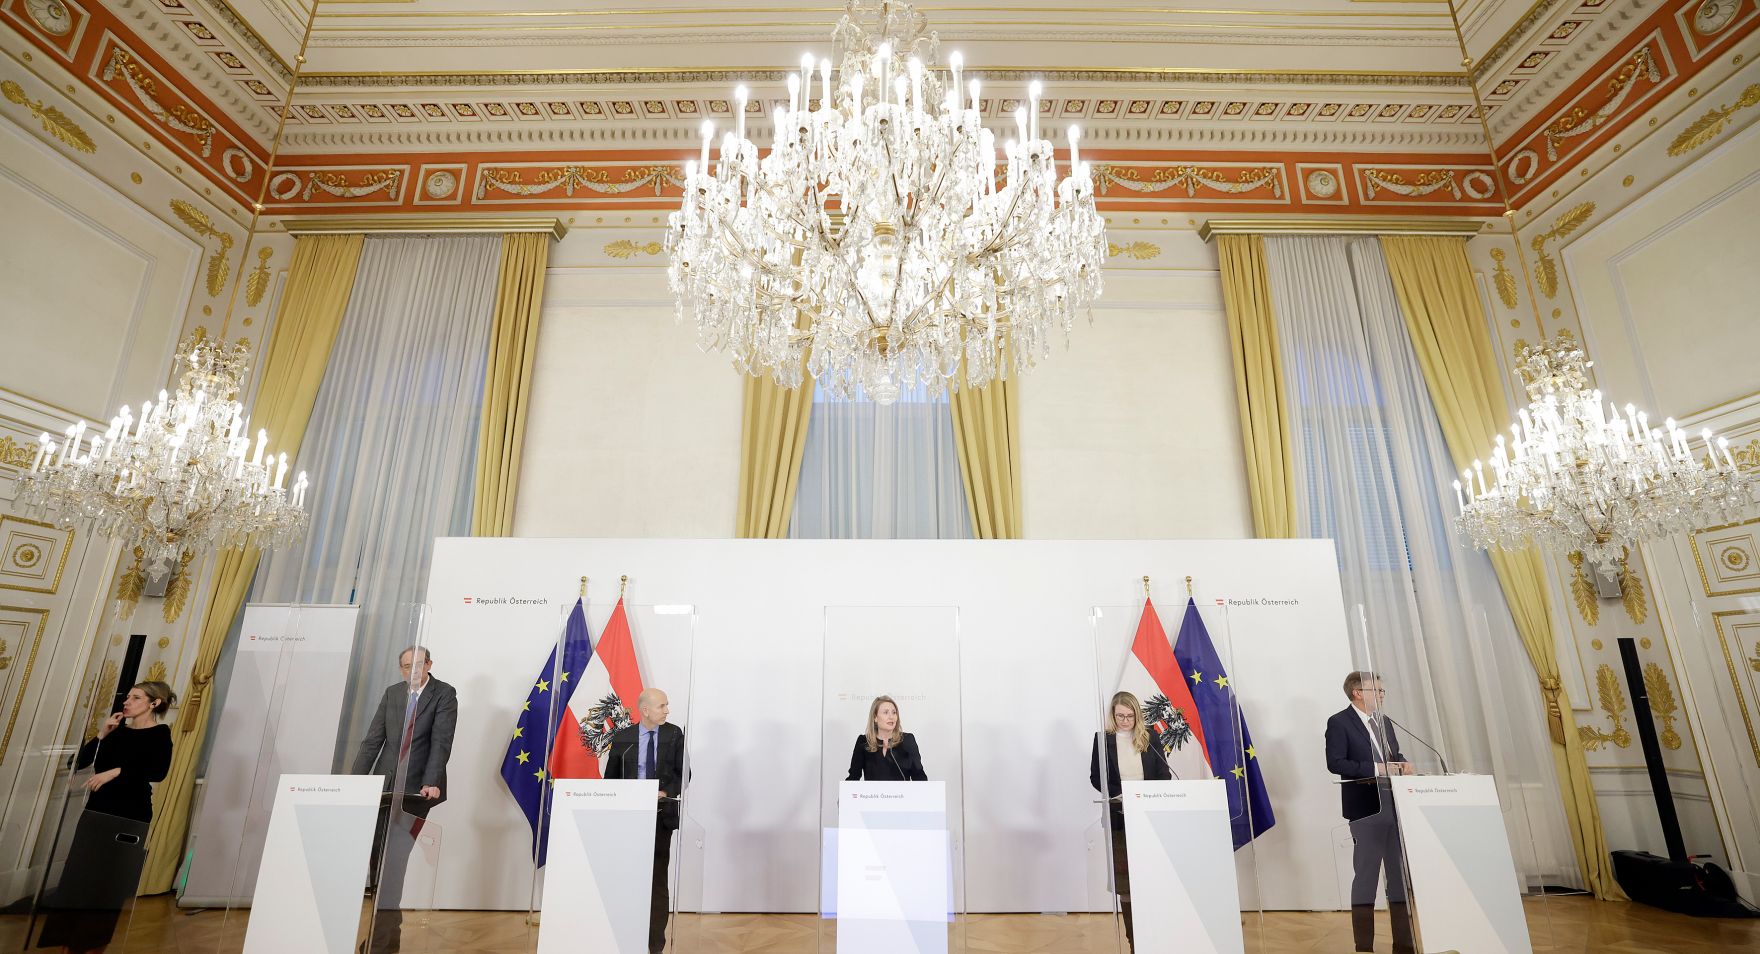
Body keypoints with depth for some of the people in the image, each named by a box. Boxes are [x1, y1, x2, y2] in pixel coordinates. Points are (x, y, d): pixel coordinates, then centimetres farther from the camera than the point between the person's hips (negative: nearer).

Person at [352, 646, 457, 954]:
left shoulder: (444, 694, -6)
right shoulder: (392, 692, 8)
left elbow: (441, 741, -14)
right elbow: (373, 739, 8)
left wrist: (431, 782, -23)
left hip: (417, 787, -4)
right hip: (384, 783, 5)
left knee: (394, 858, -8)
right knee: (378, 858, 6)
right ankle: (388, 929, 21)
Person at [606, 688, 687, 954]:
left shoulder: (674, 734, -2)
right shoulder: (622, 738, -1)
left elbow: (683, 772, -1)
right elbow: (611, 777, 6)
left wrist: (666, 793, -17)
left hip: (662, 815, 0)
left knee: (658, 880, 5)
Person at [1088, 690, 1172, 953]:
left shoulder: (1150, 737, 2)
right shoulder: (1103, 738, -2)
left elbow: (1164, 774, 3)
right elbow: (1096, 778, -1)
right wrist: (1120, 796, -17)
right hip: (1119, 818, -1)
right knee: (1124, 881, 4)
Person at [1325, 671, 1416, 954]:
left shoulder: (1383, 722, 15)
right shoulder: (1339, 722, -10)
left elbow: (1394, 755, 21)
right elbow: (1335, 763, -17)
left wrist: (1402, 764, -1)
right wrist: (1376, 768, -22)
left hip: (1394, 806, 7)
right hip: (1366, 809, -7)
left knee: (1400, 876, 13)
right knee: (1366, 877, 2)